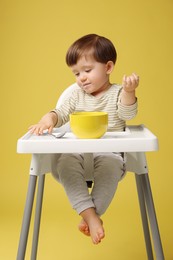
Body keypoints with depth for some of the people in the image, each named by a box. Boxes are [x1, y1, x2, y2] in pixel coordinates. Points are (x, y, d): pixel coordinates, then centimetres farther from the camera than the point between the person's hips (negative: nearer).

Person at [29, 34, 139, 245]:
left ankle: (89, 215, -24)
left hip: (109, 150, -3)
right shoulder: (77, 95, 15)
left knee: (110, 166, -36)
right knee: (65, 163, -29)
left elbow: (127, 114, -13)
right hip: (77, 150, 3)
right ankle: (90, 214, -31)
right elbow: (61, 113, 11)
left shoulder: (117, 93, 4)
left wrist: (129, 91, -32)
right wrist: (48, 119, -13)